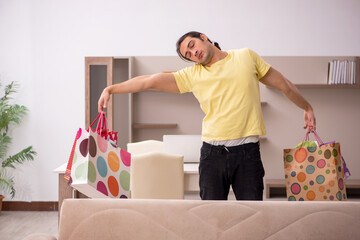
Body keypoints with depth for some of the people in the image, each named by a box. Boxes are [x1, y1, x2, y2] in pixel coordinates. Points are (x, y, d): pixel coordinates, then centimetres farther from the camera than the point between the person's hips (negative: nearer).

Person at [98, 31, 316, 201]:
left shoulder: (246, 57, 10)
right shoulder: (193, 75, 8)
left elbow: (283, 84, 19)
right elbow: (151, 80, 4)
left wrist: (307, 107, 25)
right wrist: (111, 89, 1)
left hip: (247, 152, -1)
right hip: (213, 152, 1)